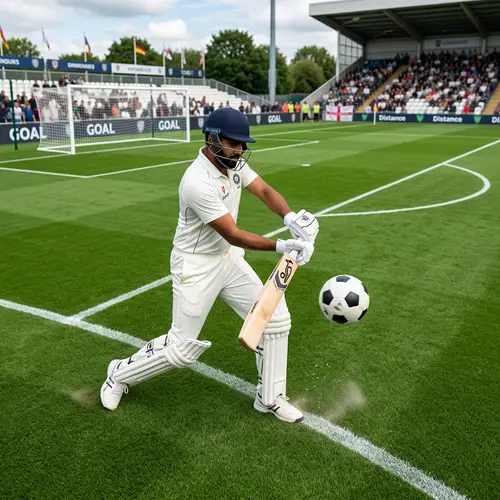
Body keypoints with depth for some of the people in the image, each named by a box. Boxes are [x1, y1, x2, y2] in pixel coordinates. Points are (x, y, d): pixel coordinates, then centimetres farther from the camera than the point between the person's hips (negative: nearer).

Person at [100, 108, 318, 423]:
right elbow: (233, 235, -29)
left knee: (276, 318, 3)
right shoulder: (198, 183, -30)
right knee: (183, 348, 2)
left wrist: (291, 218, -28)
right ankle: (121, 374, 30)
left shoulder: (234, 163, -4)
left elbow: (266, 191, -8)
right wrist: (282, 247, -33)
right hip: (196, 267, -8)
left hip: (229, 259, 8)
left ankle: (270, 399, 20)